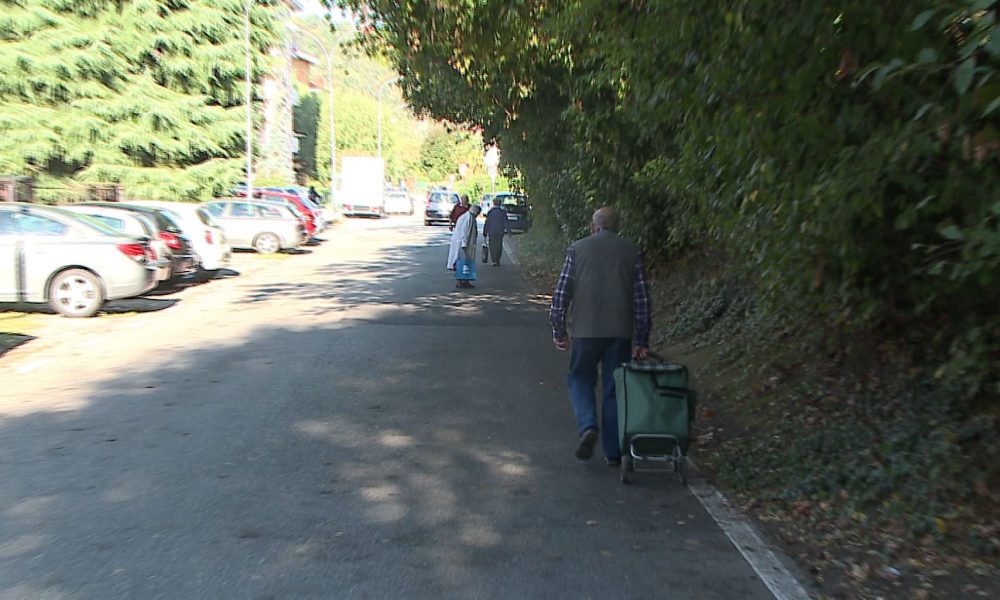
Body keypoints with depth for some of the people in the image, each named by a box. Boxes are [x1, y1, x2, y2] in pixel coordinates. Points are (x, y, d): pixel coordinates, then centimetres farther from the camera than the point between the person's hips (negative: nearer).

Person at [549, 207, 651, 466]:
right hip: (621, 332, 1)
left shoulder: (577, 249, 3)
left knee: (581, 379, 17)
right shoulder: (632, 252, 6)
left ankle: (588, 425, -8)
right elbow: (642, 298, 4)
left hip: (585, 330, -1)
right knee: (614, 389, 9)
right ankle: (613, 452, 14)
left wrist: (559, 330, 7)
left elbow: (561, 292, -1)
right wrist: (641, 339, 9)